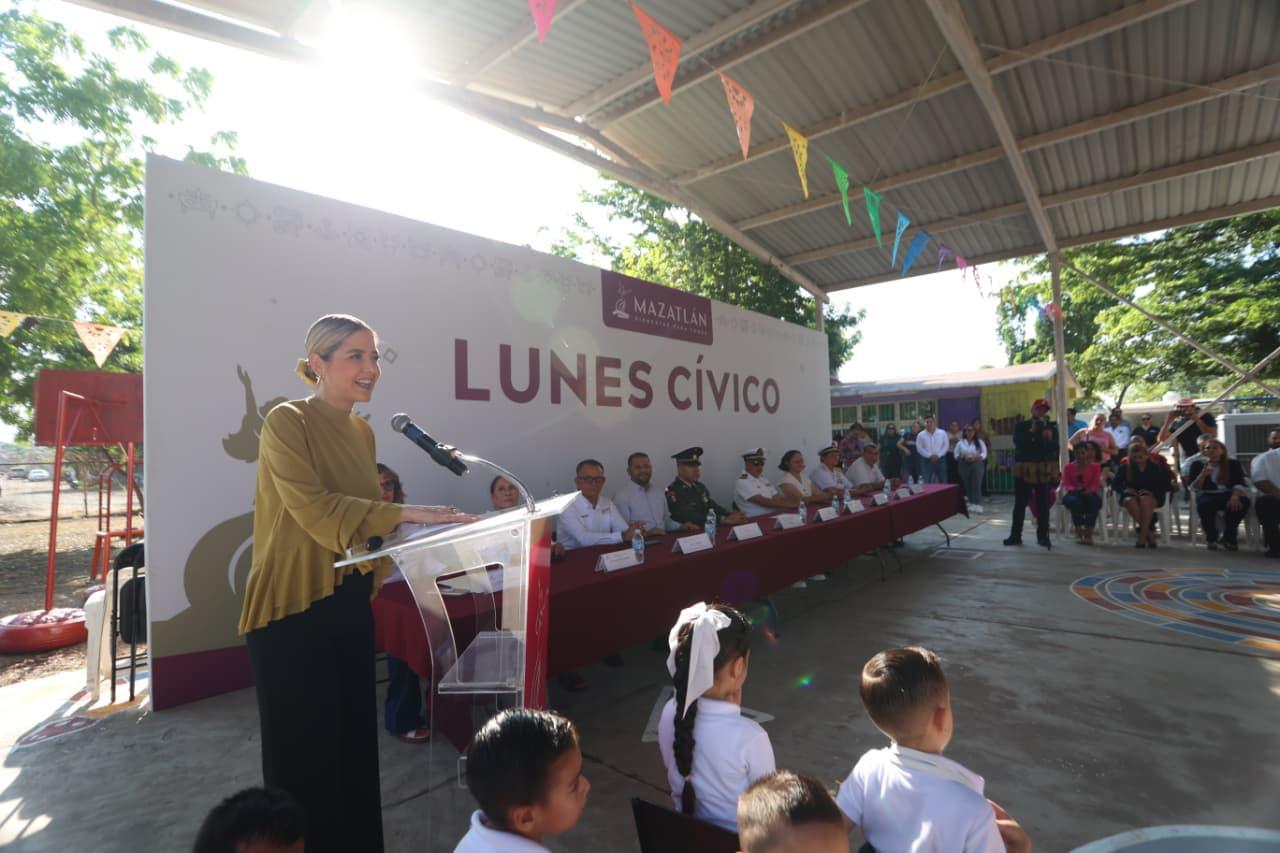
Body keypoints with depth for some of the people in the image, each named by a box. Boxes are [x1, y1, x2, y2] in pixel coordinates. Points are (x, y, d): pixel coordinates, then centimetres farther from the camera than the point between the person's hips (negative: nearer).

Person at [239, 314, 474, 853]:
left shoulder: (362, 431, 9)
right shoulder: (287, 422, -13)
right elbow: (314, 507, -23)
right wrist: (405, 513, -28)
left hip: (351, 601, 7)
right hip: (293, 605, -7)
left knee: (355, 735, 16)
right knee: (304, 744, 8)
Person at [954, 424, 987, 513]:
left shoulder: (980, 442, 5)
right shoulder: (960, 442, 8)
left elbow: (984, 454, -2)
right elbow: (956, 455, 7)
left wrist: (975, 458, -17)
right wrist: (963, 457, -12)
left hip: (977, 465, -2)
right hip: (964, 465, 2)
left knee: (976, 485, -10)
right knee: (967, 485, 3)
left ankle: (977, 504, -13)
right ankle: (971, 503, 9)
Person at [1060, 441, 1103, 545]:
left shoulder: (1095, 466, 8)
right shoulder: (1068, 467, 7)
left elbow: (1095, 484, -3)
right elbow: (1066, 483, -3)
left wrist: (1089, 491, -25)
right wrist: (1074, 489, -25)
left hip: (1089, 494, 1)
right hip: (1073, 494, -1)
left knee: (1094, 501, -36)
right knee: (1075, 501, -38)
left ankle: (1088, 533, -21)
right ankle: (1079, 532, -22)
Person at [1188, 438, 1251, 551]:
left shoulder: (1234, 463, 9)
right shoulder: (1197, 465, 7)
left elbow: (1239, 483, -5)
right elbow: (1194, 489, -1)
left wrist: (1235, 496, -26)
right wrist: (1202, 475, -19)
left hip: (1229, 495, 2)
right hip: (1207, 496, -1)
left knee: (1243, 501, -33)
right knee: (1204, 504, -38)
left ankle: (1228, 538, -14)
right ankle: (1210, 537, -11)